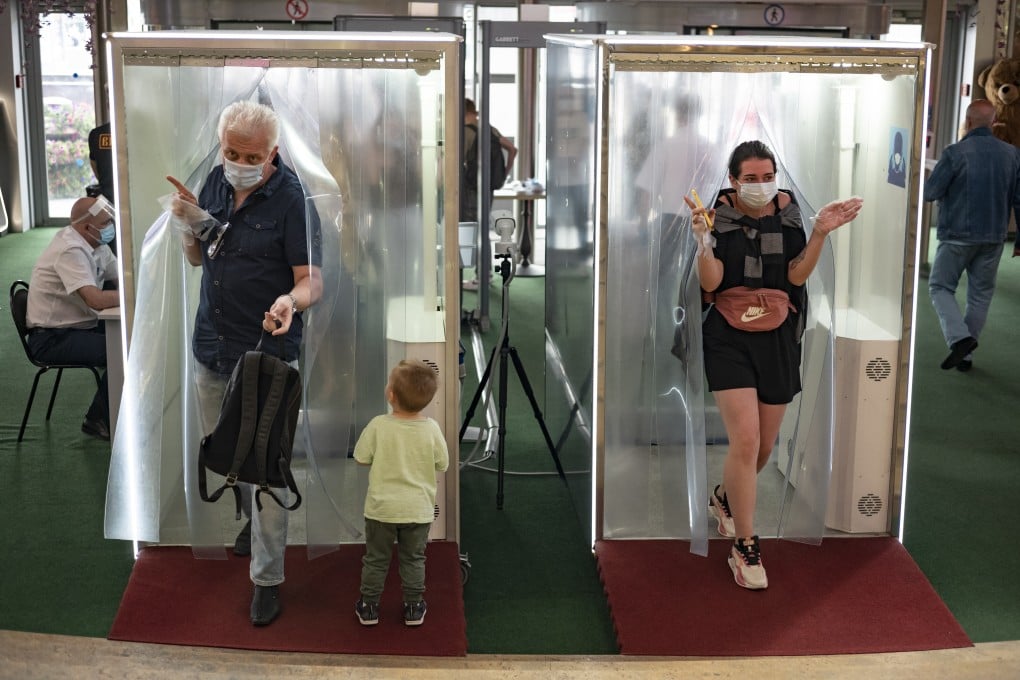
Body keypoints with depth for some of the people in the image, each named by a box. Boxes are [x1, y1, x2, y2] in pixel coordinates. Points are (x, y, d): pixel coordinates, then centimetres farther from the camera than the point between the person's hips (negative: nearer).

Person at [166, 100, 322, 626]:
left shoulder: (291, 198, -15)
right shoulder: (216, 182, 3)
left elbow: (311, 280, -16)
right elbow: (197, 258, 13)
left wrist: (291, 301, -38)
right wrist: (186, 223, -8)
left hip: (266, 352, -6)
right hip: (212, 345, 7)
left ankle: (267, 579, 8)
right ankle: (253, 518, 48)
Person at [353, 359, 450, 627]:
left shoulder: (378, 426, -18)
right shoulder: (432, 429, -15)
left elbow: (360, 456, -6)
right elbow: (442, 464, -3)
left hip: (381, 507, -1)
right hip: (418, 510, 1)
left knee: (375, 559, 16)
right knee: (413, 560, 18)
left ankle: (368, 606, 25)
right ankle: (413, 608, 24)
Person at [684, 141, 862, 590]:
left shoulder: (788, 214, 0)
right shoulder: (717, 217, -8)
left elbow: (797, 275, -7)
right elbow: (710, 284, -14)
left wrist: (820, 233, -18)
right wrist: (704, 241, -29)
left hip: (778, 339, 4)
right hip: (729, 338, -4)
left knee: (765, 445, 13)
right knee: (745, 441, -15)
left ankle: (726, 498, 45)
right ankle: (745, 548, -1)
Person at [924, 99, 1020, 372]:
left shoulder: (955, 153, -14)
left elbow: (930, 192, -10)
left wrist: (951, 186, 8)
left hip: (958, 234, -4)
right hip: (994, 237, 4)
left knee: (940, 286, 9)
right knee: (980, 294, 13)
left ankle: (959, 337, -13)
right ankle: (966, 355, 16)